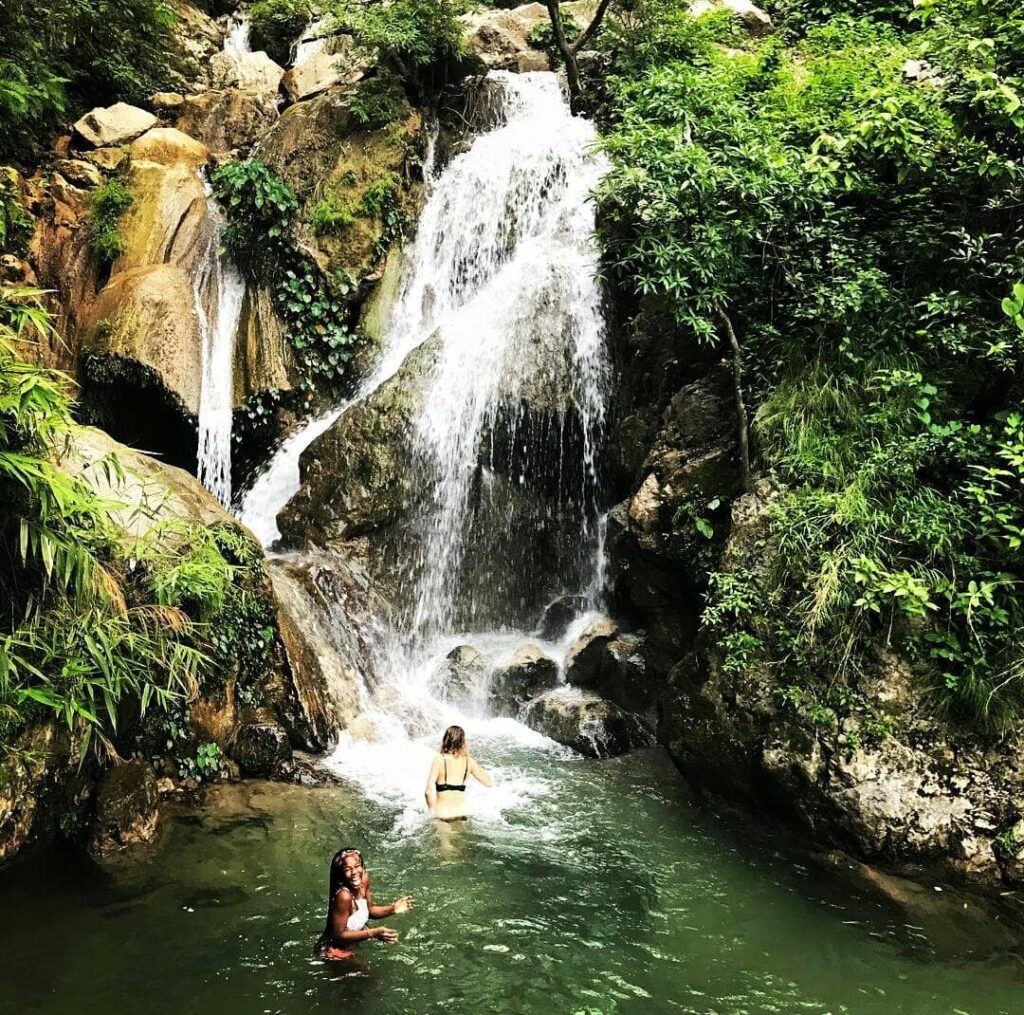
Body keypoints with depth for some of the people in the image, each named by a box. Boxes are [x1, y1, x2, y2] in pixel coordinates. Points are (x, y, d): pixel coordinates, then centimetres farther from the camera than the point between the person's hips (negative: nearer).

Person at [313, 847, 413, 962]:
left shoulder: (364, 877, -12)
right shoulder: (344, 896, -34)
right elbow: (339, 935, -26)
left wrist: (392, 909, -12)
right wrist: (374, 933, -33)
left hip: (352, 945, 7)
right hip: (334, 951, -7)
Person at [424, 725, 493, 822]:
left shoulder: (439, 759, -12)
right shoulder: (468, 761, -2)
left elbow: (429, 791, -21)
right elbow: (490, 782, 8)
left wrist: (433, 810, -6)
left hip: (442, 814, -5)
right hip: (462, 812, 5)